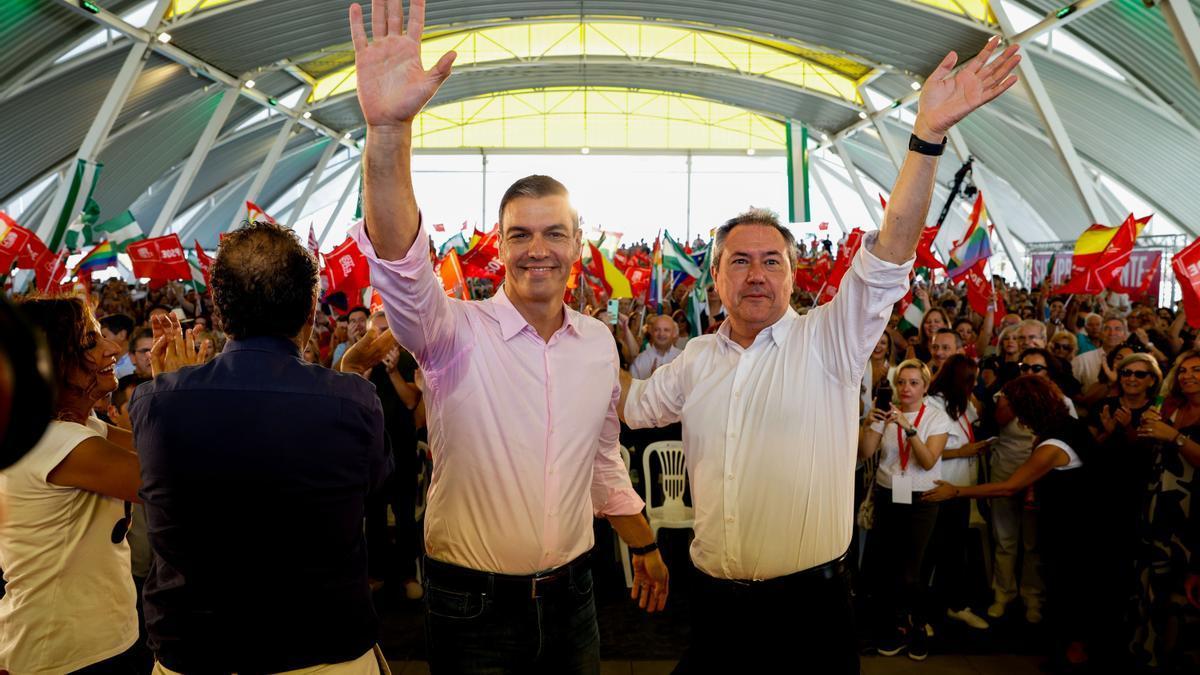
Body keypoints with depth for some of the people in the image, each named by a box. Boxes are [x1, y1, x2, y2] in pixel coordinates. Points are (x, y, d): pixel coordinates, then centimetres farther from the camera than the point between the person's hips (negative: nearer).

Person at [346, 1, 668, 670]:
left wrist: (645, 547, 21)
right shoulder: (458, 332, -13)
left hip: (571, 596, 4)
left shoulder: (599, 341, 2)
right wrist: (390, 128, -47)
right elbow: (400, 260, -34)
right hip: (473, 606, -3)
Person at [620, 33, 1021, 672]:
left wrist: (927, 136, -28)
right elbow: (631, 403, 23)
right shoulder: (697, 358, 6)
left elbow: (889, 254, -18)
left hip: (809, 602, -3)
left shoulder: (829, 342, -5)